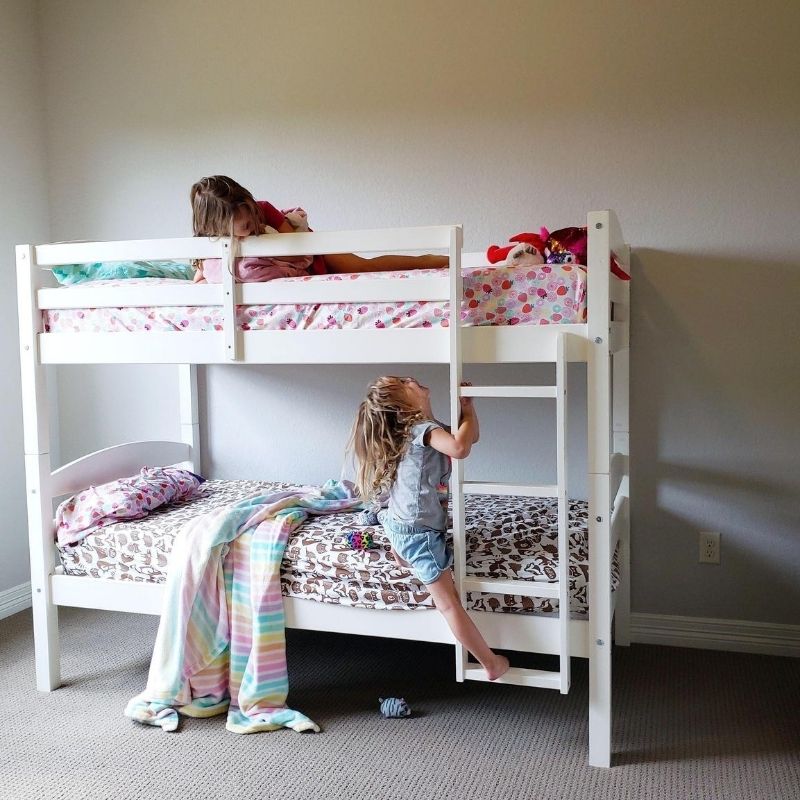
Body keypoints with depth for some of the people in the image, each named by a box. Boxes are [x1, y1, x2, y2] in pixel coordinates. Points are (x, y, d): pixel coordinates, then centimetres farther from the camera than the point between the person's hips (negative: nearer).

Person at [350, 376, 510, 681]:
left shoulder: (419, 427, 9)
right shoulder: (424, 428, -20)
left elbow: (468, 438, 16)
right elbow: (460, 448, -40)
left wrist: (466, 404, 3)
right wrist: (469, 415, -23)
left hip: (401, 523, 9)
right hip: (420, 532, -9)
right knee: (450, 603, -1)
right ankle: (491, 664, 7)